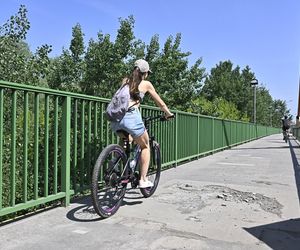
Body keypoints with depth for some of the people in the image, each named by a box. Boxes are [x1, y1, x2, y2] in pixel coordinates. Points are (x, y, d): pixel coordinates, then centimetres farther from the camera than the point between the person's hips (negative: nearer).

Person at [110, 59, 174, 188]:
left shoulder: (125, 81, 23)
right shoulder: (146, 84, 12)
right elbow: (160, 102, 21)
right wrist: (168, 113, 38)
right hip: (131, 117, -5)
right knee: (145, 146, 17)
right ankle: (143, 180, 15)